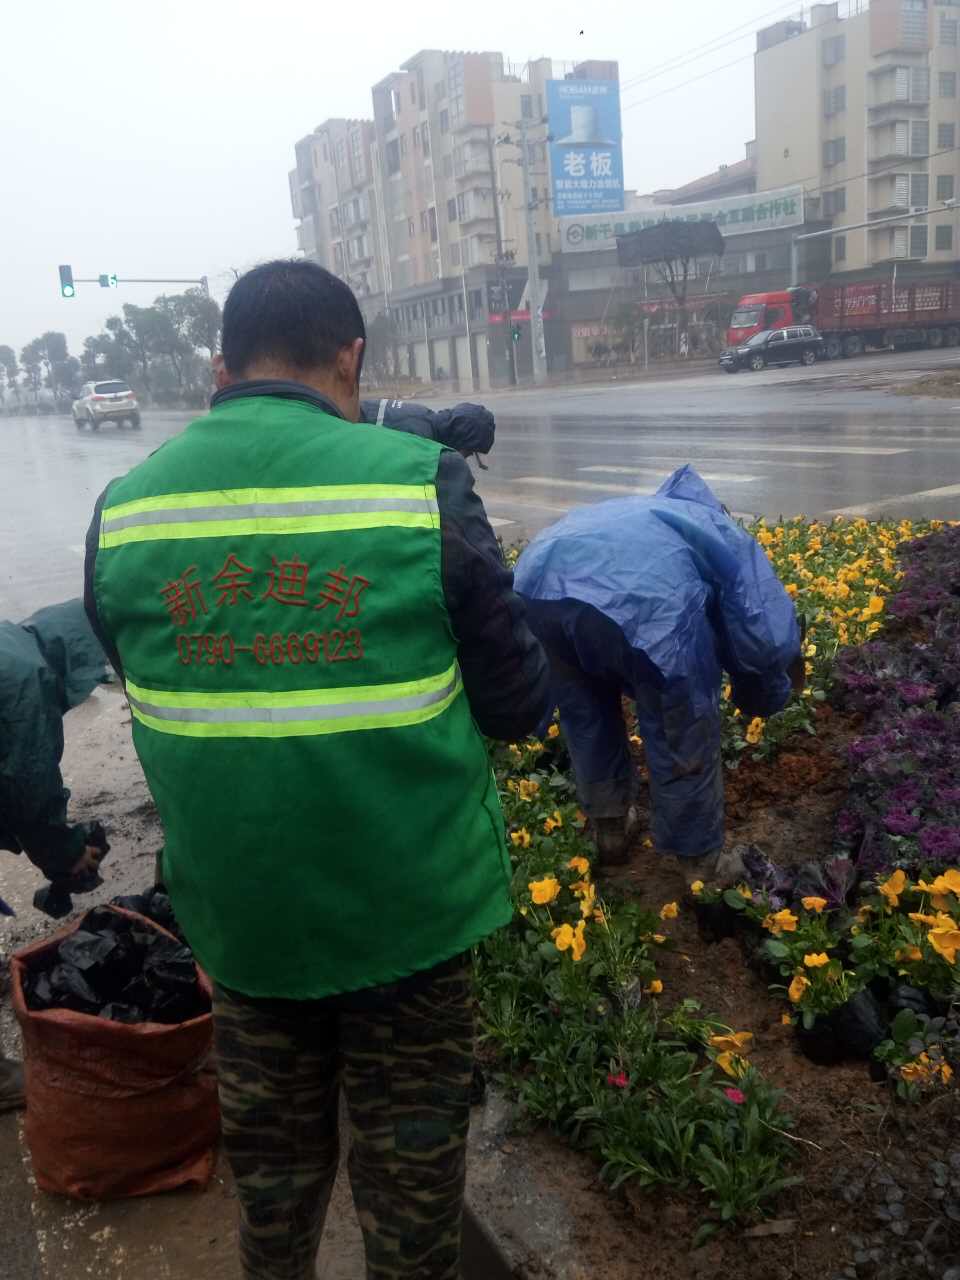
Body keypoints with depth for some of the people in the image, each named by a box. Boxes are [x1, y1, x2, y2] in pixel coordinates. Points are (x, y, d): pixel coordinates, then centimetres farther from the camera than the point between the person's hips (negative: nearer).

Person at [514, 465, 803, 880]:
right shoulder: (738, 549, 29)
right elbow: (768, 640, 10)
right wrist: (761, 697, 31)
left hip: (540, 583, 6)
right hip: (644, 597, -6)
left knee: (586, 719, 32)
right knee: (684, 746, 19)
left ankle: (610, 827, 51)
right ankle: (701, 869, 37)